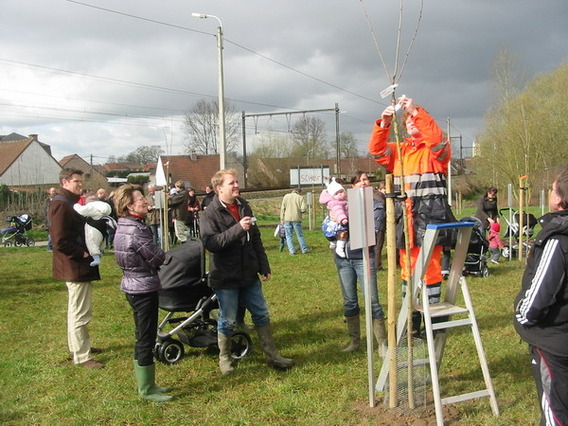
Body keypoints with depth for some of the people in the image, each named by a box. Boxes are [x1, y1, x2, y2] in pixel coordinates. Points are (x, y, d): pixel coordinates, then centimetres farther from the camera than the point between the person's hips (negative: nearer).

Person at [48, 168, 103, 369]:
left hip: (79, 265, 11)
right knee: (80, 313, -4)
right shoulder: (61, 205, -18)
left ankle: (78, 346, 34)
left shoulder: (72, 202, 15)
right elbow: (60, 241, -25)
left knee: (77, 310, 21)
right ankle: (81, 356, 3)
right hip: (75, 266, -11)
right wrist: (83, 254, -18)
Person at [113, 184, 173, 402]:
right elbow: (158, 258, -15)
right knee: (147, 340, 1)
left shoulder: (123, 226, 7)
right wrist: (163, 255, 6)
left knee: (143, 338, 18)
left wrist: (157, 256, 2)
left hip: (133, 286, 10)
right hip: (144, 288, -10)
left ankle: (145, 384, 30)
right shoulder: (136, 229, -23)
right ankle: (147, 390, 12)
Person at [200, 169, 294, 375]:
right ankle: (224, 358, 27)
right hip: (226, 278, -6)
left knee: (262, 315, 12)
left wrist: (264, 266, 12)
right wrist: (238, 229, -31)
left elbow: (256, 239, 13)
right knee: (228, 321, 6)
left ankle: (272, 355, 24)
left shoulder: (244, 206, 7)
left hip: (249, 274, 6)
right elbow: (210, 242, -26)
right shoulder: (211, 214, -12)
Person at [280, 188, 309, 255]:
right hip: (296, 219, -1)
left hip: (287, 219, 1)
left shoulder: (286, 196, 7)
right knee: (300, 235, 11)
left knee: (289, 236, 6)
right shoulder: (300, 198, 1)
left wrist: (282, 219, 6)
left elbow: (282, 208, 4)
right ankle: (304, 249, 17)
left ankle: (292, 251, 1)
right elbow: (303, 209, -9)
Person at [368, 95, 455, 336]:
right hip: (404, 219, 5)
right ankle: (411, 323, 18)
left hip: (430, 217, -5)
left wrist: (417, 111, -22)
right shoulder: (399, 150, 19)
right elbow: (377, 151, 5)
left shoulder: (435, 150, 4)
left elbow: (437, 140, -18)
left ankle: (434, 322, 6)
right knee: (408, 270, 9)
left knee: (431, 269, -5)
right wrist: (383, 124, -9)